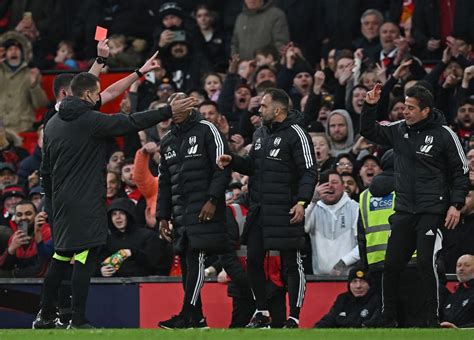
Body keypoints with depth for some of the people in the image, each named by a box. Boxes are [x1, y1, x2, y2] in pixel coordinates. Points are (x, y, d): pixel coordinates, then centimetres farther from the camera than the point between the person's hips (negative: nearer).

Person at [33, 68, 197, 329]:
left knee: (61, 257, 15)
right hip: (87, 204, -8)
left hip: (61, 202, 8)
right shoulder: (90, 120, -11)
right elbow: (132, 123, -12)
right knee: (84, 259, -6)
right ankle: (78, 321, -9)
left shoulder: (53, 124, 12)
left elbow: (45, 168, 18)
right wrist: (169, 111, -7)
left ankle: (45, 315, 16)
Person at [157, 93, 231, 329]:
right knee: (185, 263, 4)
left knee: (195, 258, -13)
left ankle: (188, 316, -15)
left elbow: (222, 169, -8)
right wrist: (162, 217, 17)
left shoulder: (206, 130, -1)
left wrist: (213, 200, -17)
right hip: (180, 214, 7)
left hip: (204, 211, -7)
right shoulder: (167, 142, 20)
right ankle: (197, 319, 7)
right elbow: (164, 183, 24)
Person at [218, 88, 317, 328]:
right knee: (253, 260, 7)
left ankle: (294, 318, 2)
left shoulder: (295, 134, -9)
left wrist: (301, 202, -23)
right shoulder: (260, 134, 15)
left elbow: (309, 172, -12)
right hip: (258, 209, 8)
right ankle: (262, 313, 20)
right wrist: (232, 161, 6)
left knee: (291, 264, -2)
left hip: (285, 211, -8)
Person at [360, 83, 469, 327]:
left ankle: (432, 320, -3)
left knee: (426, 263, -11)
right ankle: (388, 318, 17)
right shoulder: (399, 130, 6)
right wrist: (370, 106, 1)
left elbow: (461, 171, -2)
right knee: (392, 264, 5)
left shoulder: (443, 135, -6)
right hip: (404, 210, 5)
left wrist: (456, 205, -10)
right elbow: (368, 132, 17)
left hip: (432, 211, -5)